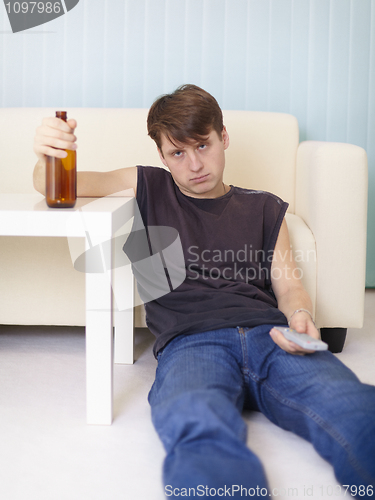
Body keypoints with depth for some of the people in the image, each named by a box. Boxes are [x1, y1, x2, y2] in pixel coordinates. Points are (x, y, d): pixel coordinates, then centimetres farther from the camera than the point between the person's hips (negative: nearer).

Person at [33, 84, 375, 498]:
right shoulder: (149, 188, 26)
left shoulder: (265, 209, 30)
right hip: (190, 341, -1)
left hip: (269, 335, 2)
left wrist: (299, 316, -4)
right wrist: (46, 154, -4)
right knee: (199, 430, -44)